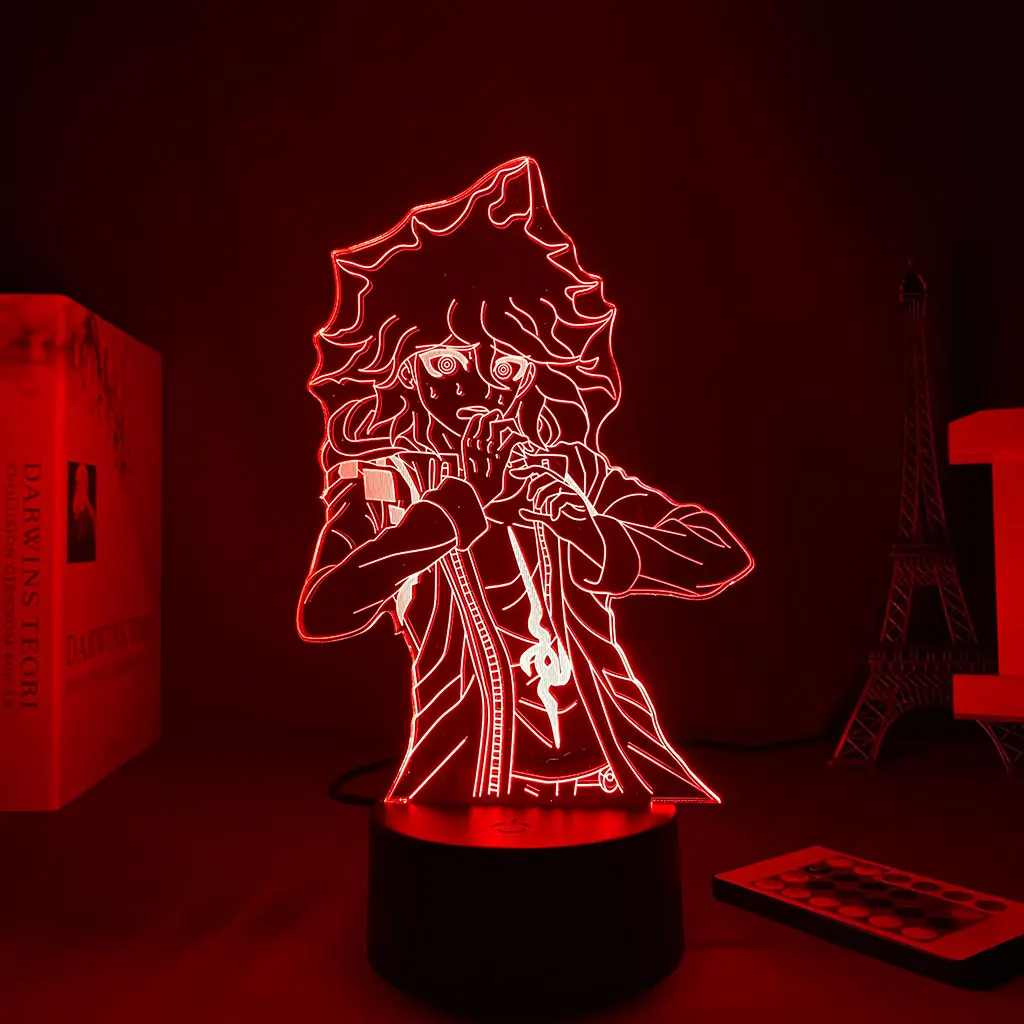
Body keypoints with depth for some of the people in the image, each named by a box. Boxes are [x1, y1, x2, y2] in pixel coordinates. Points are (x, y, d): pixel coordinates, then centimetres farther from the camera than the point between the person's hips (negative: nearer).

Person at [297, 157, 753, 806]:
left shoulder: (570, 465, 7)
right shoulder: (383, 482, 2)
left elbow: (726, 557, -1)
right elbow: (322, 615, -17)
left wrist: (591, 533, -15)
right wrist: (462, 501, -17)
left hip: (616, 762, 2)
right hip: (471, 774, -1)